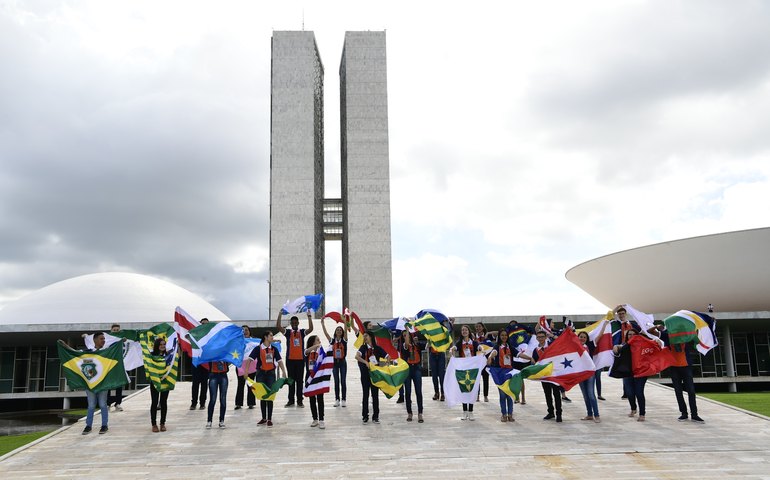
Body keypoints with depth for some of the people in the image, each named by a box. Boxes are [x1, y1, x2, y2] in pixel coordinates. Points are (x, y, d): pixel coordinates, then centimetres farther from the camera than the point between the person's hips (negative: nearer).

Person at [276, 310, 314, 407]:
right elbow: (278, 327, -8)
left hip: (300, 359, 0)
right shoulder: (288, 332, 5)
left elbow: (310, 329, -12)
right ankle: (291, 400, 11)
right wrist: (280, 315, -14)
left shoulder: (302, 332, 6)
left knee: (299, 380, 3)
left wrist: (309, 317, -17)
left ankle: (299, 401, 6)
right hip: (290, 359, 0)